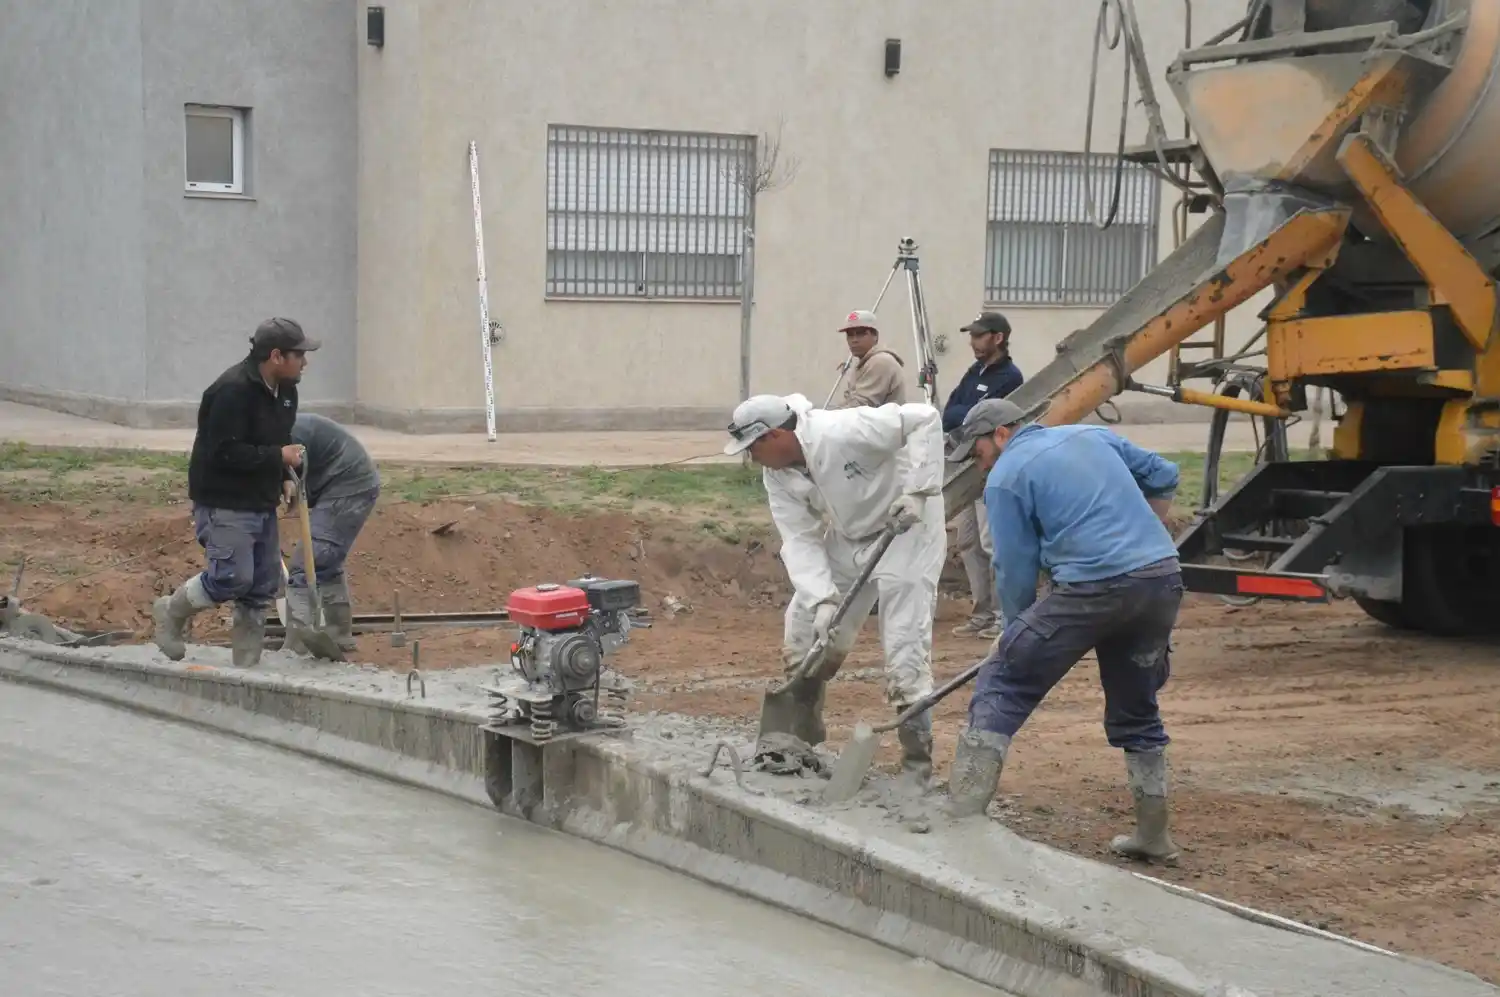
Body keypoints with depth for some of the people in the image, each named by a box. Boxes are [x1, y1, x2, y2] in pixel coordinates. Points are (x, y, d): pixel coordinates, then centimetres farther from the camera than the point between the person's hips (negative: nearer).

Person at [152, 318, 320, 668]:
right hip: (225, 505, -9)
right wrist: (278, 457, -20)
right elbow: (224, 452, -26)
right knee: (233, 578, -16)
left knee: (263, 587, 7)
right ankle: (171, 612, 9)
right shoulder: (233, 391, -21)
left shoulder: (284, 390, 9)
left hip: (261, 504, 9)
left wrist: (283, 478, 8)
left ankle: (247, 664, 16)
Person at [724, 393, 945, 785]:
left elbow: (925, 418, -30)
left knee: (905, 640, -12)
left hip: (906, 526, -8)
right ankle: (802, 733, 28)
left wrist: (918, 490, -32)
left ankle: (917, 761, -4)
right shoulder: (777, 474, -9)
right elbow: (800, 539, -12)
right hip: (848, 537, 8)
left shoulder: (843, 431, -32)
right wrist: (822, 599, -26)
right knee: (803, 622, 9)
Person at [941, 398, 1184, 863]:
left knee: (1000, 688, 1)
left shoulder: (1006, 478, 5)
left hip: (1091, 588, -6)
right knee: (1137, 707, 22)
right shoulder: (1094, 436, 22)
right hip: (1164, 579, 6)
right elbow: (1163, 477, 29)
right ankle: (1152, 834, 23)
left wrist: (1014, 632, 18)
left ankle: (961, 820, -8)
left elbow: (1015, 568, 4)